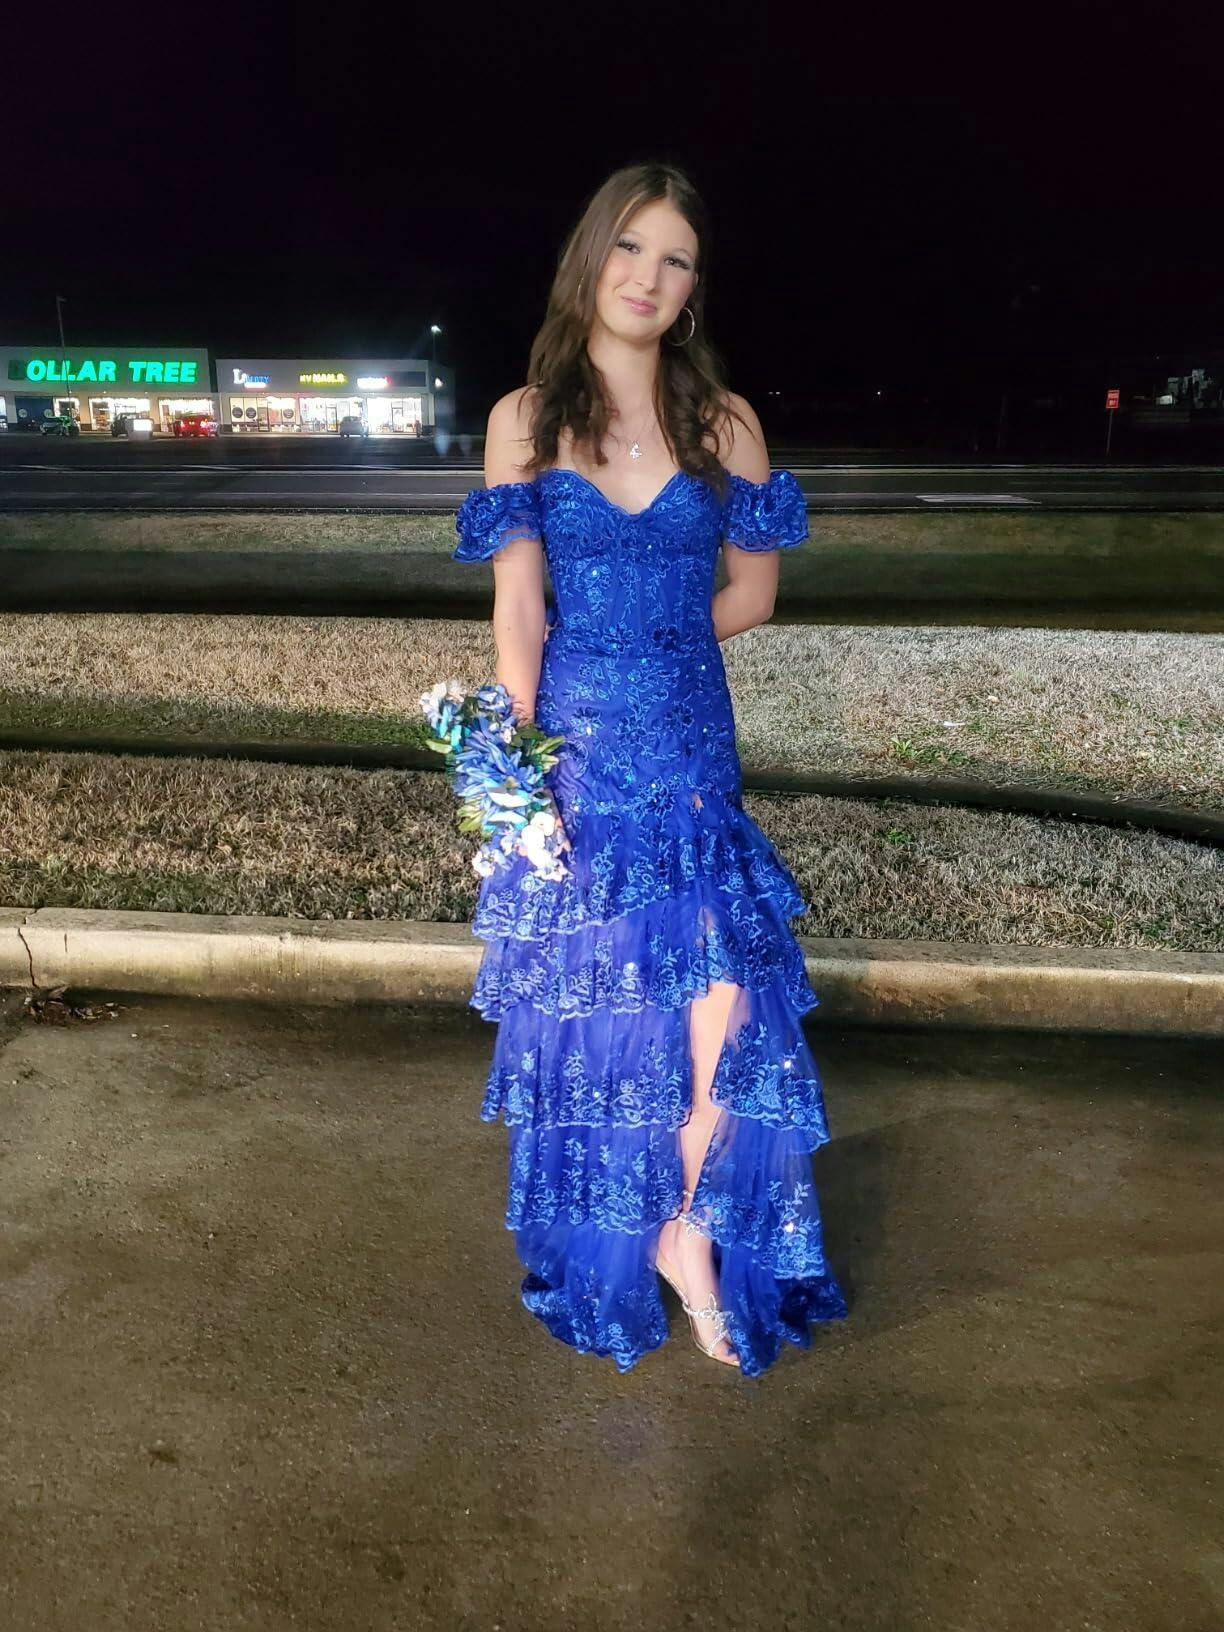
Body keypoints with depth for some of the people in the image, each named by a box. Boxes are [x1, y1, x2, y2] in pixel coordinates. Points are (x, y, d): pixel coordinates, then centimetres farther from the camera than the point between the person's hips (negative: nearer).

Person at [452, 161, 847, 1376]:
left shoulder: (723, 422, 5)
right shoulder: (524, 419, 2)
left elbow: (752, 592, 11)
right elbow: (517, 611, -5)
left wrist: (646, 642, 4)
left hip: (690, 746, 1)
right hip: (573, 748, 0)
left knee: (723, 992, -9)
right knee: (580, 1002, 8)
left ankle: (689, 1230, 14)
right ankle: (605, 1263, 28)